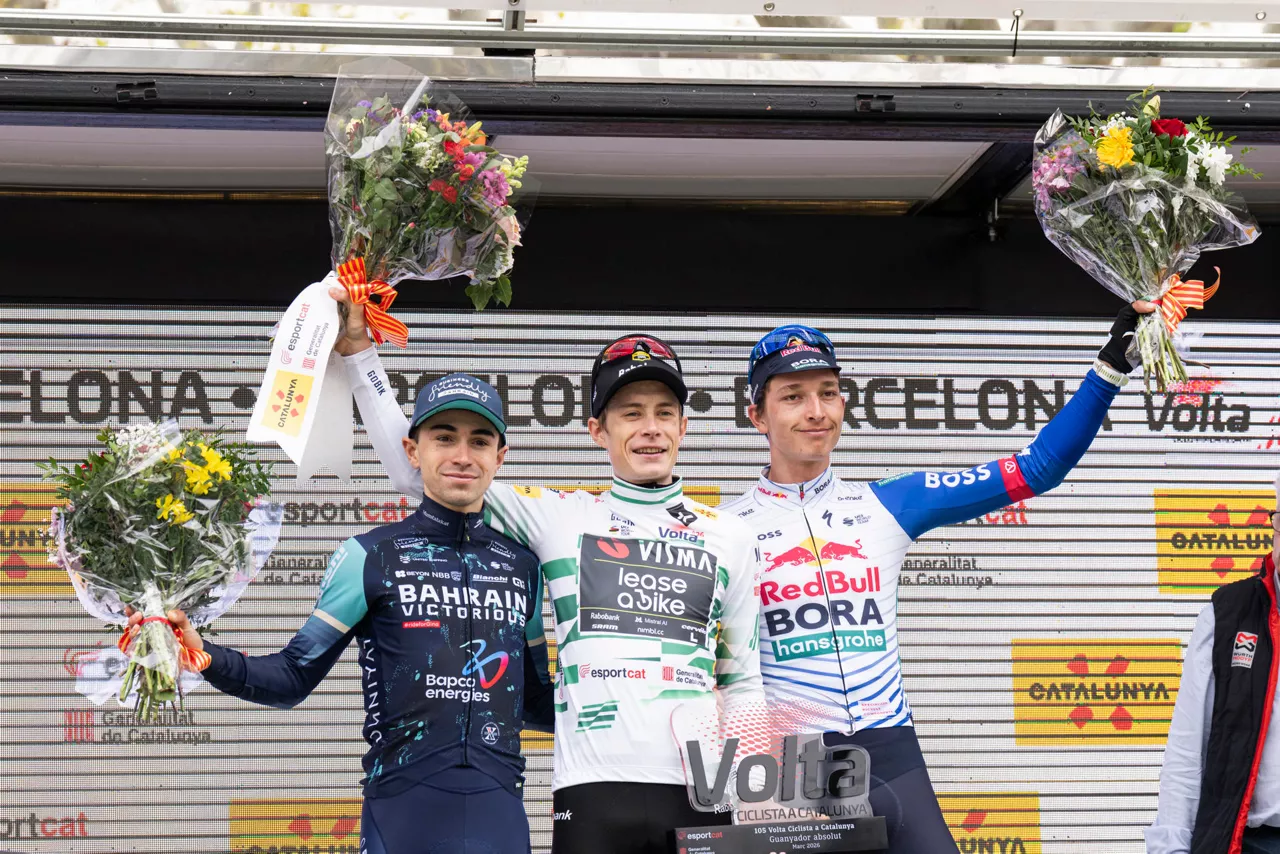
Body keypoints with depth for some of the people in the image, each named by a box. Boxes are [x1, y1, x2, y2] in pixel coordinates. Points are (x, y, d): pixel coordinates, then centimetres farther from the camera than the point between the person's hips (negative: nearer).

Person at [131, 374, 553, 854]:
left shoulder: (523, 566, 13)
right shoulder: (370, 557, 2)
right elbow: (294, 679, 1)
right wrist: (204, 656, -13)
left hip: (499, 813, 3)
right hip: (403, 811, -3)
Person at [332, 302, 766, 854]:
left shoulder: (729, 537, 14)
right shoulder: (560, 518, 10)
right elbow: (416, 468, 9)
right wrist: (359, 352, 5)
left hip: (699, 795, 1)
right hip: (593, 792, -1)